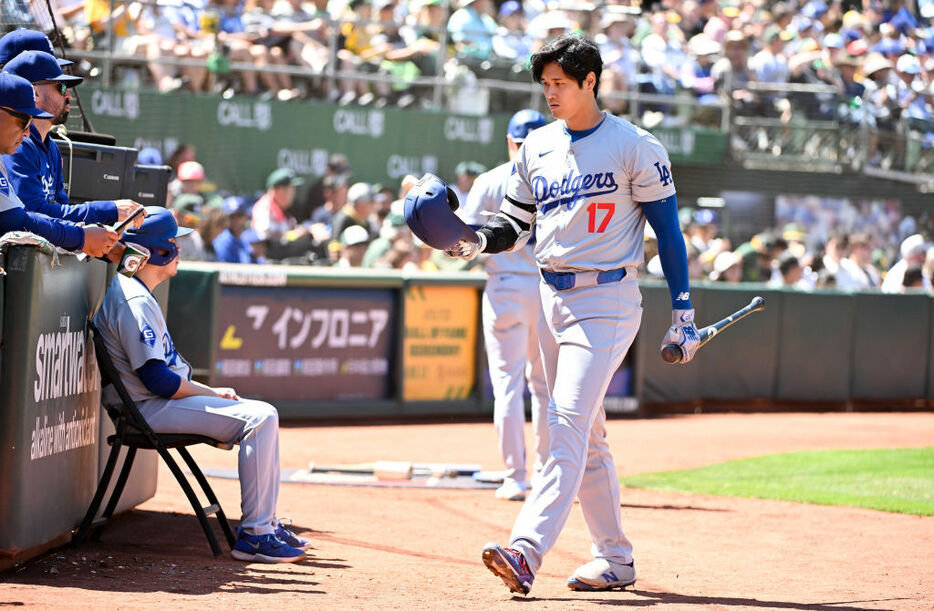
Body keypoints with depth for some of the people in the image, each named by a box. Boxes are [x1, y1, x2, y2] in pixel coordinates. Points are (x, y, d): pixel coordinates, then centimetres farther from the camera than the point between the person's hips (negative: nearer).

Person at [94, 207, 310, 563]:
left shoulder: (132, 292, 16)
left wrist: (211, 391, 8)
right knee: (260, 417, -18)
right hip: (149, 410, -11)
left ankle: (266, 524, 12)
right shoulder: (135, 301, -18)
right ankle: (254, 535, -18)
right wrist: (213, 394, -12)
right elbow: (157, 379, -23)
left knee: (261, 414, 14)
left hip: (161, 401, 11)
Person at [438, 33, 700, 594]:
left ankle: (527, 552, -28)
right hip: (550, 298, 7)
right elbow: (516, 223, 15)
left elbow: (668, 229, -4)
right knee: (586, 437, 11)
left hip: (607, 301, -7)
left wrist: (683, 311, -7)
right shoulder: (537, 148, 11)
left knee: (568, 425, -17)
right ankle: (615, 559, 19)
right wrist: (481, 241, -8)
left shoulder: (635, 147, -5)